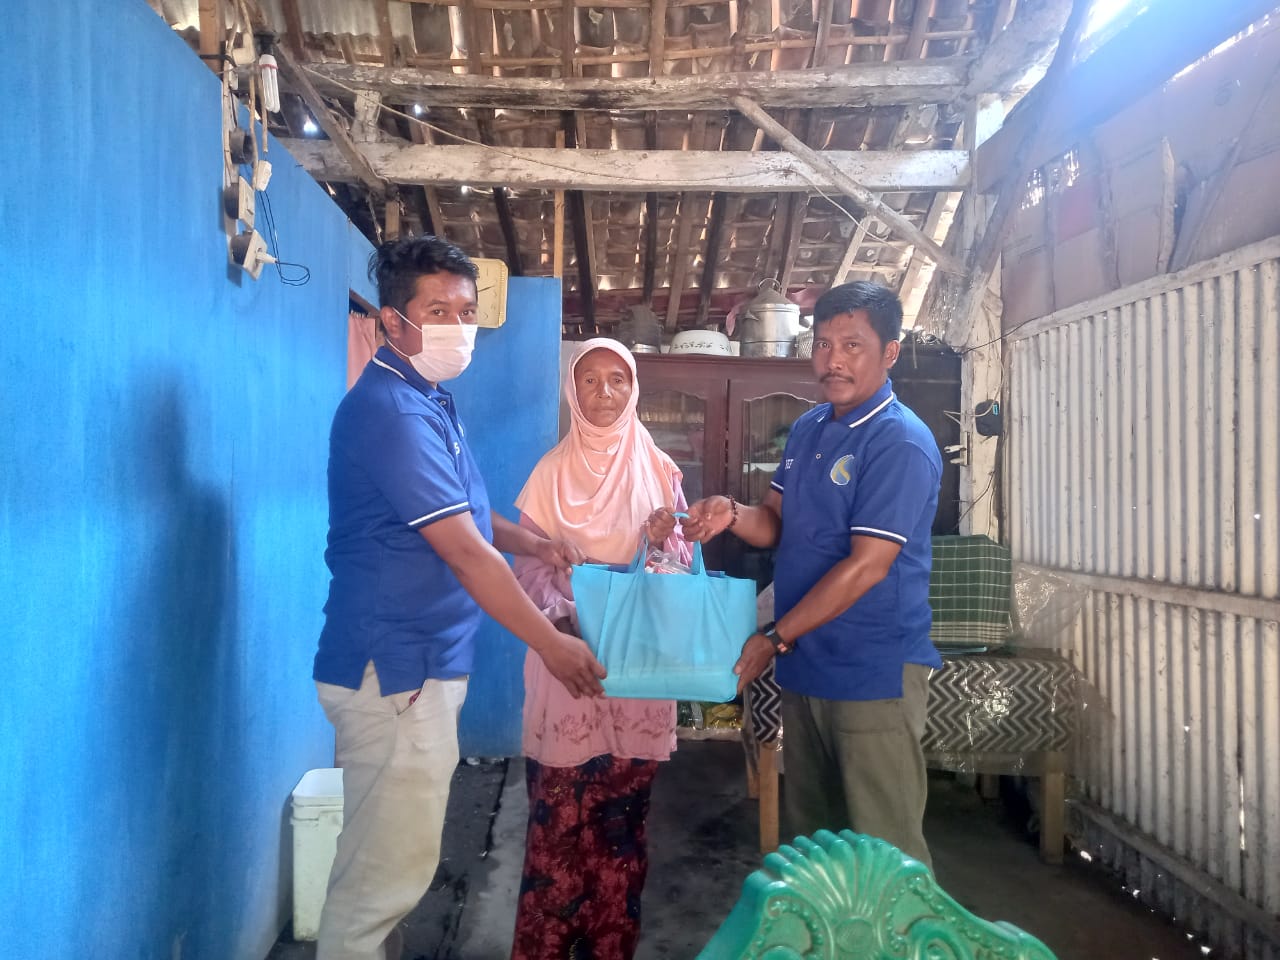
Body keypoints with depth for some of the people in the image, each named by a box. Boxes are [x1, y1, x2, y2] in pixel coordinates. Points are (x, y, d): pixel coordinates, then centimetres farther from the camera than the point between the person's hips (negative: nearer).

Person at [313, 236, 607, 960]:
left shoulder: (429, 401, 11)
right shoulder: (391, 412, -20)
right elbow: (465, 553, -21)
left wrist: (529, 541, 8)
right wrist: (551, 643, -13)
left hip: (421, 665, 10)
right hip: (395, 668, -10)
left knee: (394, 860, 21)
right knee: (389, 871, 1)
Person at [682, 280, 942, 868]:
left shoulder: (901, 443, -15)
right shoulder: (808, 428, 10)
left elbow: (866, 566, -19)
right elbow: (776, 526, 12)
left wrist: (774, 639, -15)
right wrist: (732, 514, -11)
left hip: (873, 675, -8)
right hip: (805, 666, 8)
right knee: (809, 832, 19)